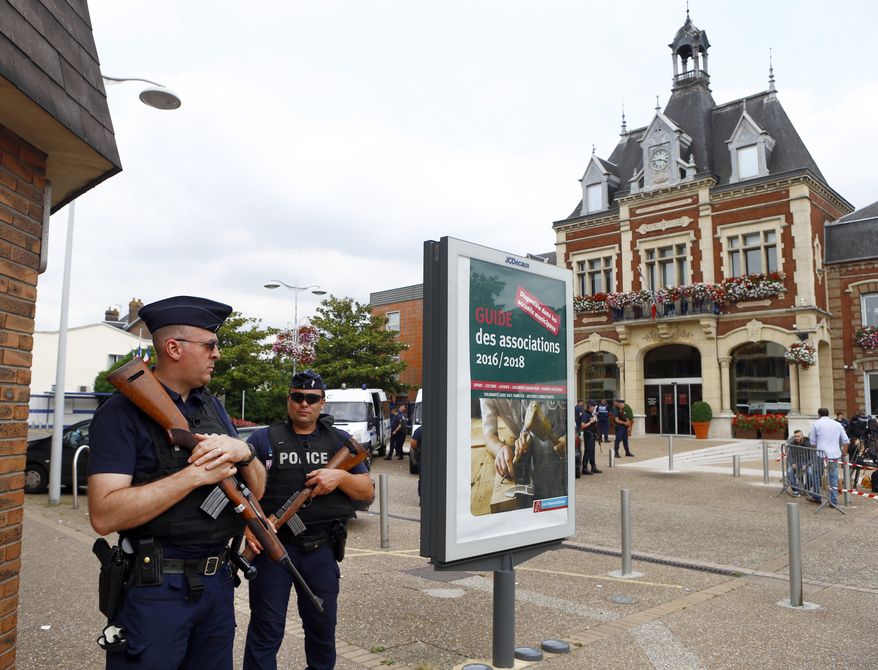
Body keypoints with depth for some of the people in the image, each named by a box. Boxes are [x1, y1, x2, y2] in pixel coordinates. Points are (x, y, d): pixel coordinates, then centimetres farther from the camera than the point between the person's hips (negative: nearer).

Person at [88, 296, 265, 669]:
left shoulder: (214, 407, 9)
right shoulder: (122, 412, -11)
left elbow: (257, 490, 8)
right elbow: (104, 516, -21)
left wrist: (242, 452, -13)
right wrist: (196, 474, -23)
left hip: (218, 581, 7)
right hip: (156, 587, -6)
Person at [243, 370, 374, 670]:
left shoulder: (340, 441, 9)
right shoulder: (263, 439, 2)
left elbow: (368, 492, 8)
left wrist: (340, 477, -11)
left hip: (322, 550, 3)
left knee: (323, 625, 16)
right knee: (267, 629, 4)